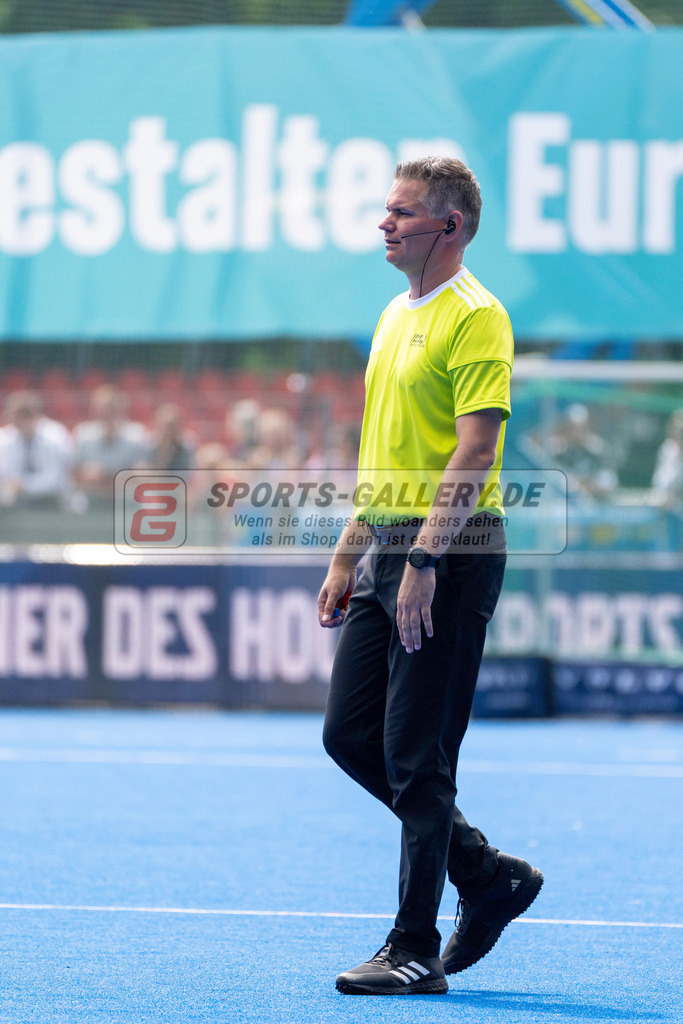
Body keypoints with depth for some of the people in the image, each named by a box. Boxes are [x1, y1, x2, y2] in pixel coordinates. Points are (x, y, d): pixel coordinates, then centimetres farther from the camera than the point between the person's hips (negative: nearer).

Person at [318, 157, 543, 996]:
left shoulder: (475, 317, -11)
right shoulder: (395, 318, 17)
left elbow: (473, 453, -18)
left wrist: (424, 563, -23)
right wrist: (346, 559, 19)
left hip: (452, 551, -9)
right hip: (388, 548, 9)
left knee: (417, 756, -6)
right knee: (350, 736, 9)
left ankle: (416, 950, 2)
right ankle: (490, 877, 20)